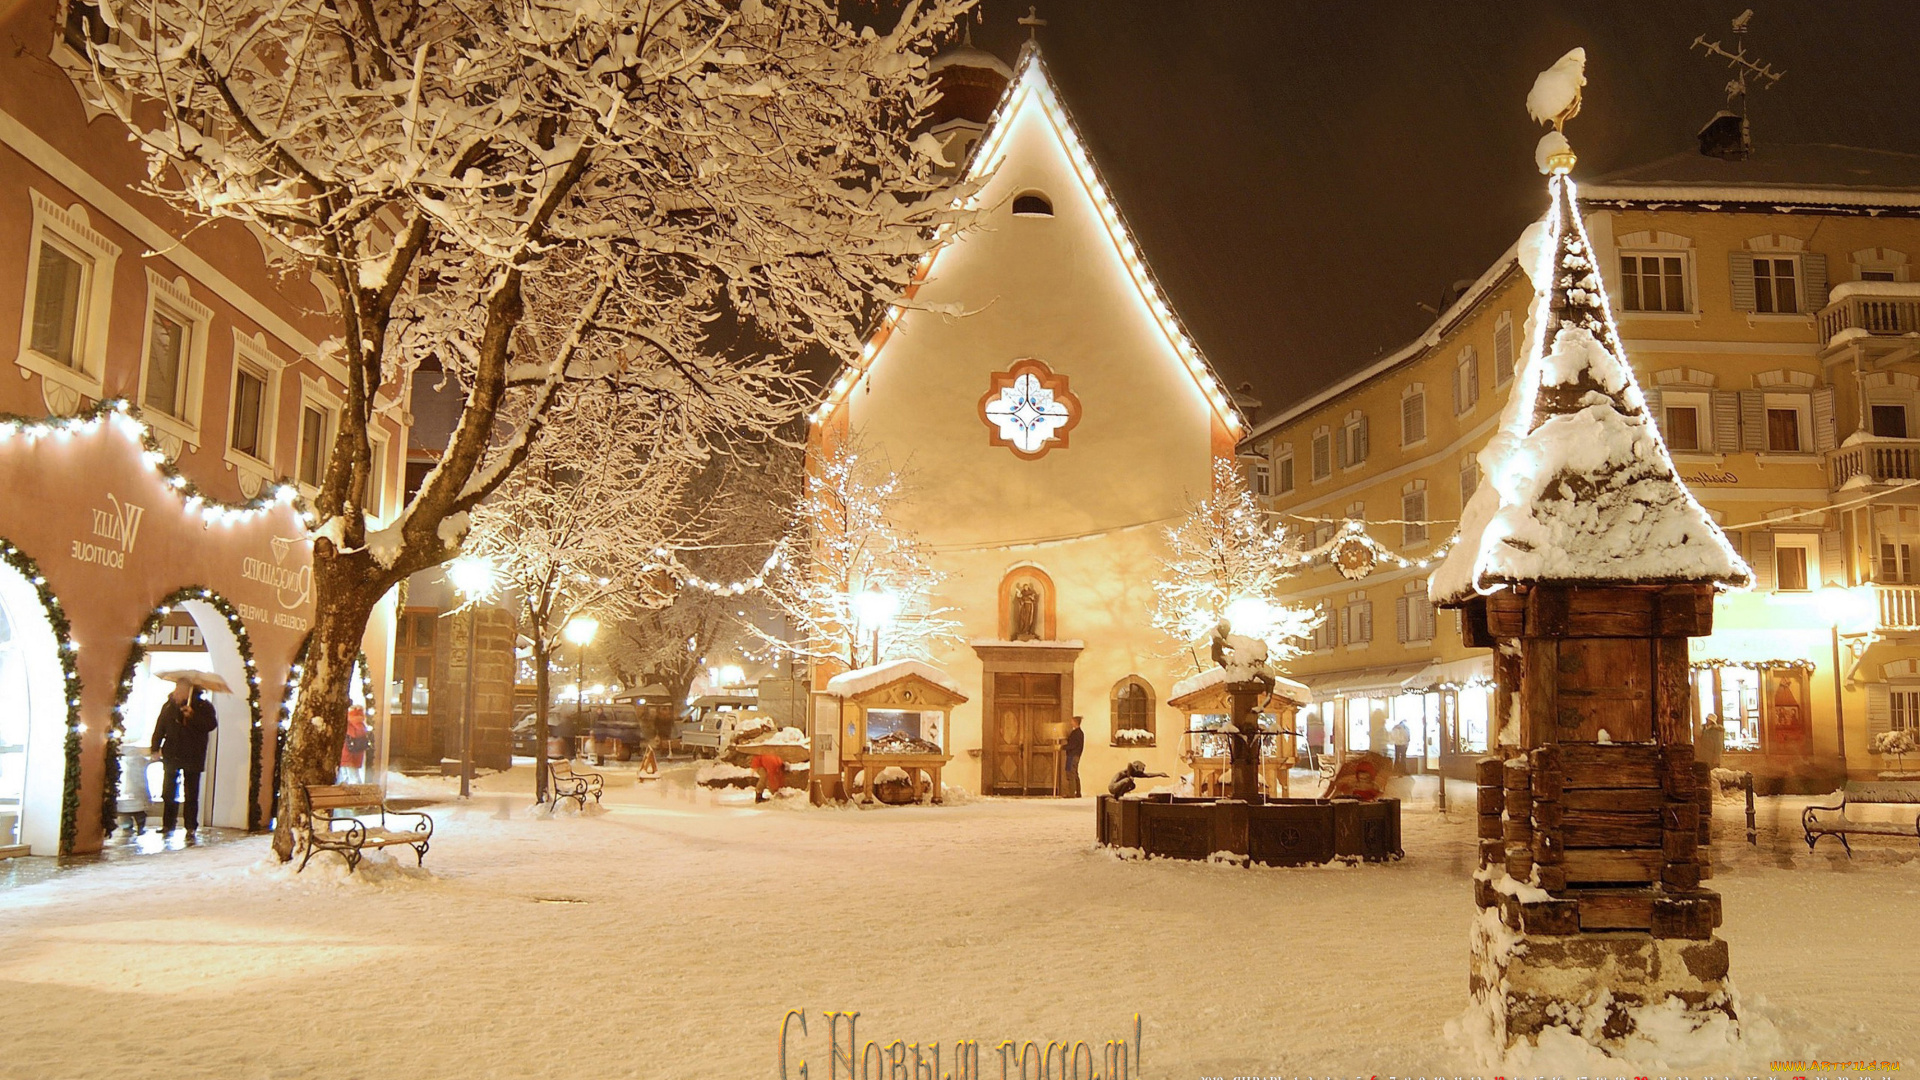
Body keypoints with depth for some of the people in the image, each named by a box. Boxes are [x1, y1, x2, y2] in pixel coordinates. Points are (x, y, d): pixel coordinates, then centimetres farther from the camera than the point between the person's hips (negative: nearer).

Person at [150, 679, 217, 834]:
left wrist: (193, 716, -23)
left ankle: (191, 827, 2)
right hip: (171, 755, 4)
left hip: (192, 757, -4)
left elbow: (211, 724, -14)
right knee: (169, 792, 10)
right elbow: (160, 727, 9)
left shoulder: (203, 706, -2)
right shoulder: (169, 705, 8)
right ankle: (168, 824, 20)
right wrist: (155, 748, 1)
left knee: (191, 795, -2)